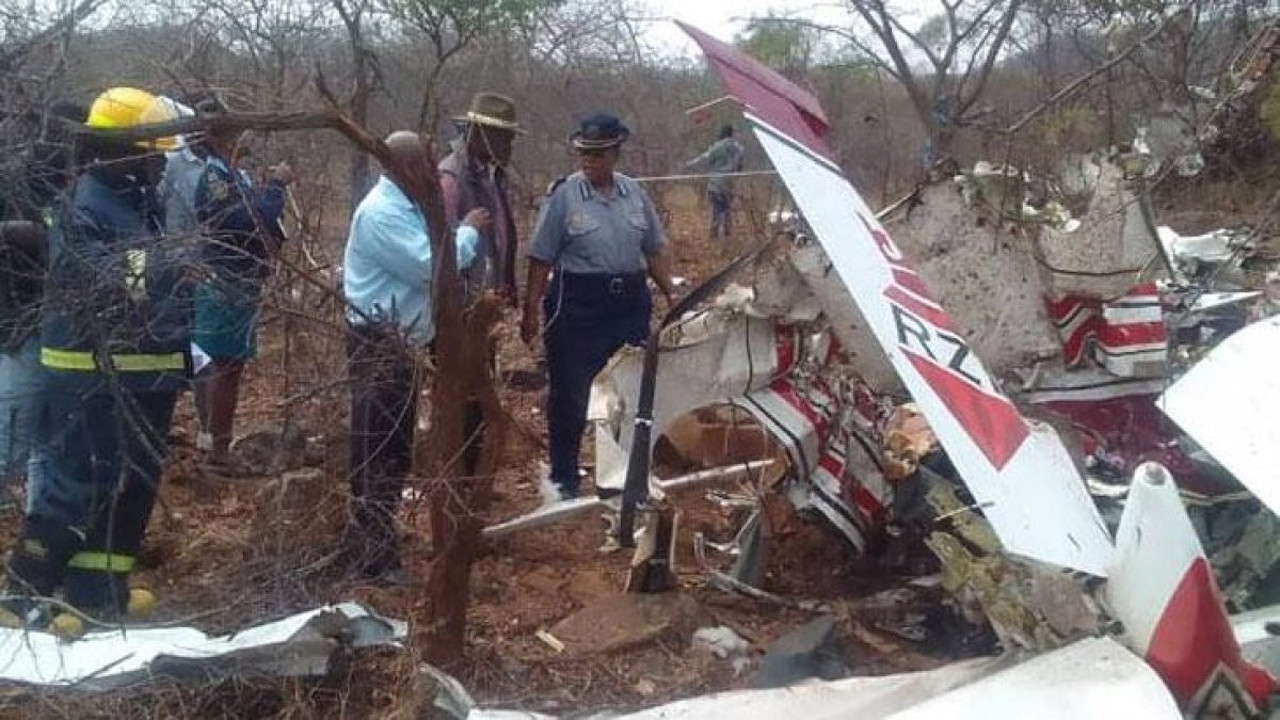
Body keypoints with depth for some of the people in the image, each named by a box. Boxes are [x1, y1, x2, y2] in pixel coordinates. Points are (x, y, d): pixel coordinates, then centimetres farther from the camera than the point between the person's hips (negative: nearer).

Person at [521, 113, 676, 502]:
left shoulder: (634, 192, 6)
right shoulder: (564, 195, -7)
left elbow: (655, 250, 14)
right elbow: (541, 259, -7)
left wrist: (671, 296, 9)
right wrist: (530, 312, -9)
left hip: (630, 301, 4)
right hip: (578, 305, -4)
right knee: (569, 394, 4)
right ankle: (563, 479, 19)